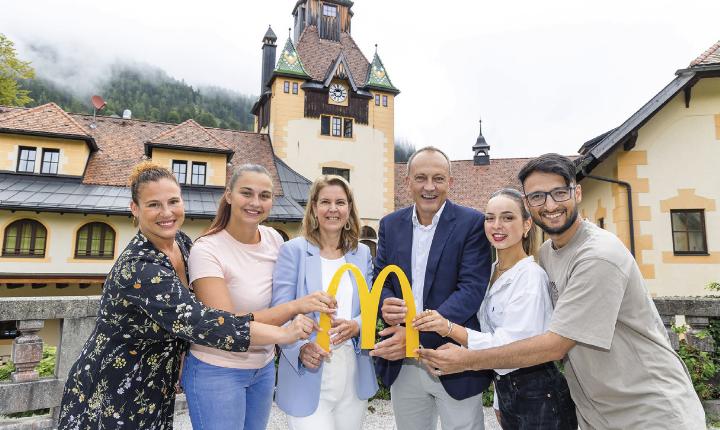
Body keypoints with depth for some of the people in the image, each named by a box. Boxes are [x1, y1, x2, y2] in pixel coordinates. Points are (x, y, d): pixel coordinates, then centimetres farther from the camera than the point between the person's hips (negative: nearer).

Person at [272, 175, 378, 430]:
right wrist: (301, 348, -25)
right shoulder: (293, 250, -5)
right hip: (308, 376, -4)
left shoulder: (362, 254, 8)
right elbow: (280, 311, -9)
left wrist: (356, 325, -14)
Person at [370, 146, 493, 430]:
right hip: (401, 364, 4)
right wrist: (386, 305, -18)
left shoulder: (471, 223, -9)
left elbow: (471, 290, -16)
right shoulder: (390, 225, 4)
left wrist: (418, 333, -25)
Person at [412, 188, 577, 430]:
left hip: (538, 397, -6)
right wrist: (499, 400, 16)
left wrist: (450, 329, -35)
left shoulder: (531, 276, -19)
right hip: (505, 390, 6)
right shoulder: (490, 272, 4)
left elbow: (512, 346, -25)